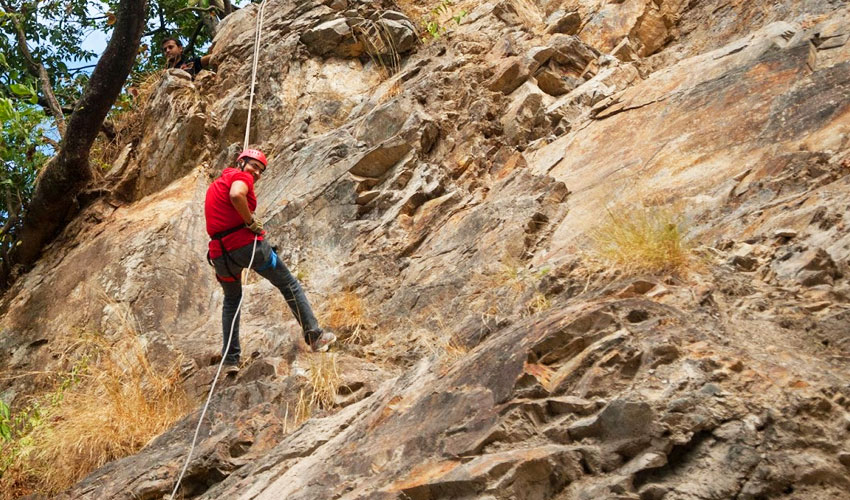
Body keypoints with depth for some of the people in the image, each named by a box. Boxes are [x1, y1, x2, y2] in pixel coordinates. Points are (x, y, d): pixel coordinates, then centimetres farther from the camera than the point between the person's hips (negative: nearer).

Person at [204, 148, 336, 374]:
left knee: (231, 300, 27)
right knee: (289, 285, 12)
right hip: (247, 244, -7)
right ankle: (314, 335, 11)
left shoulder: (214, 185, 23)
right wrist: (251, 221, -16)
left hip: (220, 254, 7)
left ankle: (231, 358, 19)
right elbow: (236, 195, -27)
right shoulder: (241, 177, -3)